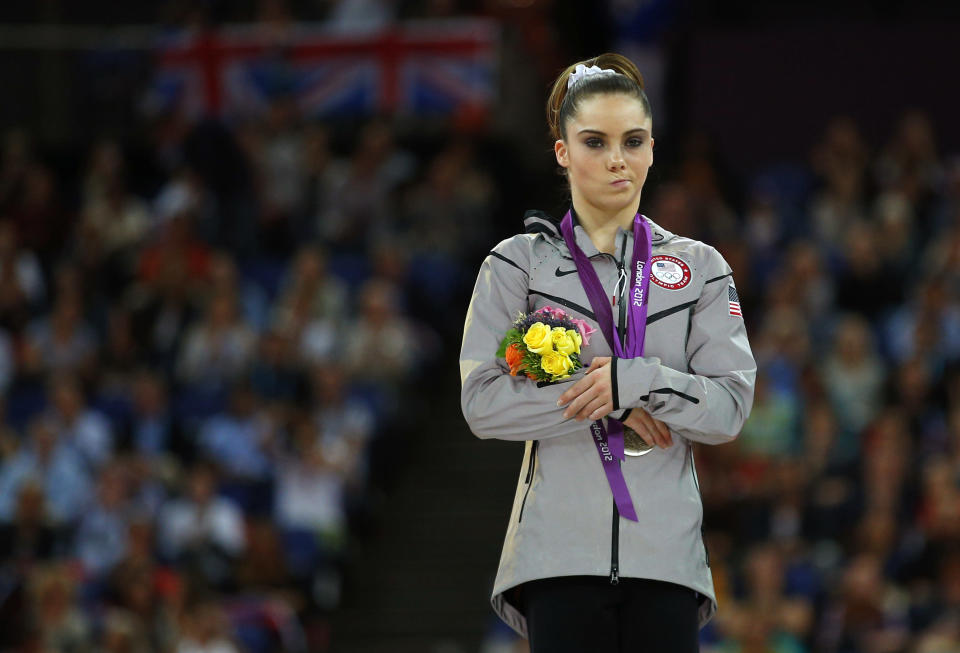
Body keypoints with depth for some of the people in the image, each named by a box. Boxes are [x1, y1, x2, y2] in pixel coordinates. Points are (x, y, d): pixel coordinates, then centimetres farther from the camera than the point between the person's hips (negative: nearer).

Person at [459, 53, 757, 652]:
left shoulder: (699, 268, 13)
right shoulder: (518, 265, 8)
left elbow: (731, 408, 3)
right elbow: (483, 402, -3)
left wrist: (637, 381, -13)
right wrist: (613, 407, -9)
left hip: (667, 553, 1)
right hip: (562, 551, -1)